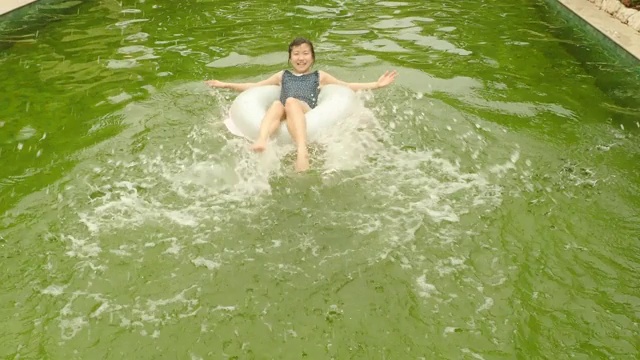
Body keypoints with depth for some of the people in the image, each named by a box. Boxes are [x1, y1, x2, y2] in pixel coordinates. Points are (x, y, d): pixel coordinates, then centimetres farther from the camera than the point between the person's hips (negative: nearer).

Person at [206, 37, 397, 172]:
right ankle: (262, 141, -63)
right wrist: (226, 85, 36)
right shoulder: (282, 76, 37)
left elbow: (349, 86, 28)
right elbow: (254, 86, 40)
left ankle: (302, 151, -59)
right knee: (276, 104, -33)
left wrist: (377, 85, 18)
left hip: (307, 114, -2)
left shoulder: (319, 76, 32)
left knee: (291, 102, -36)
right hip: (282, 117, 2)